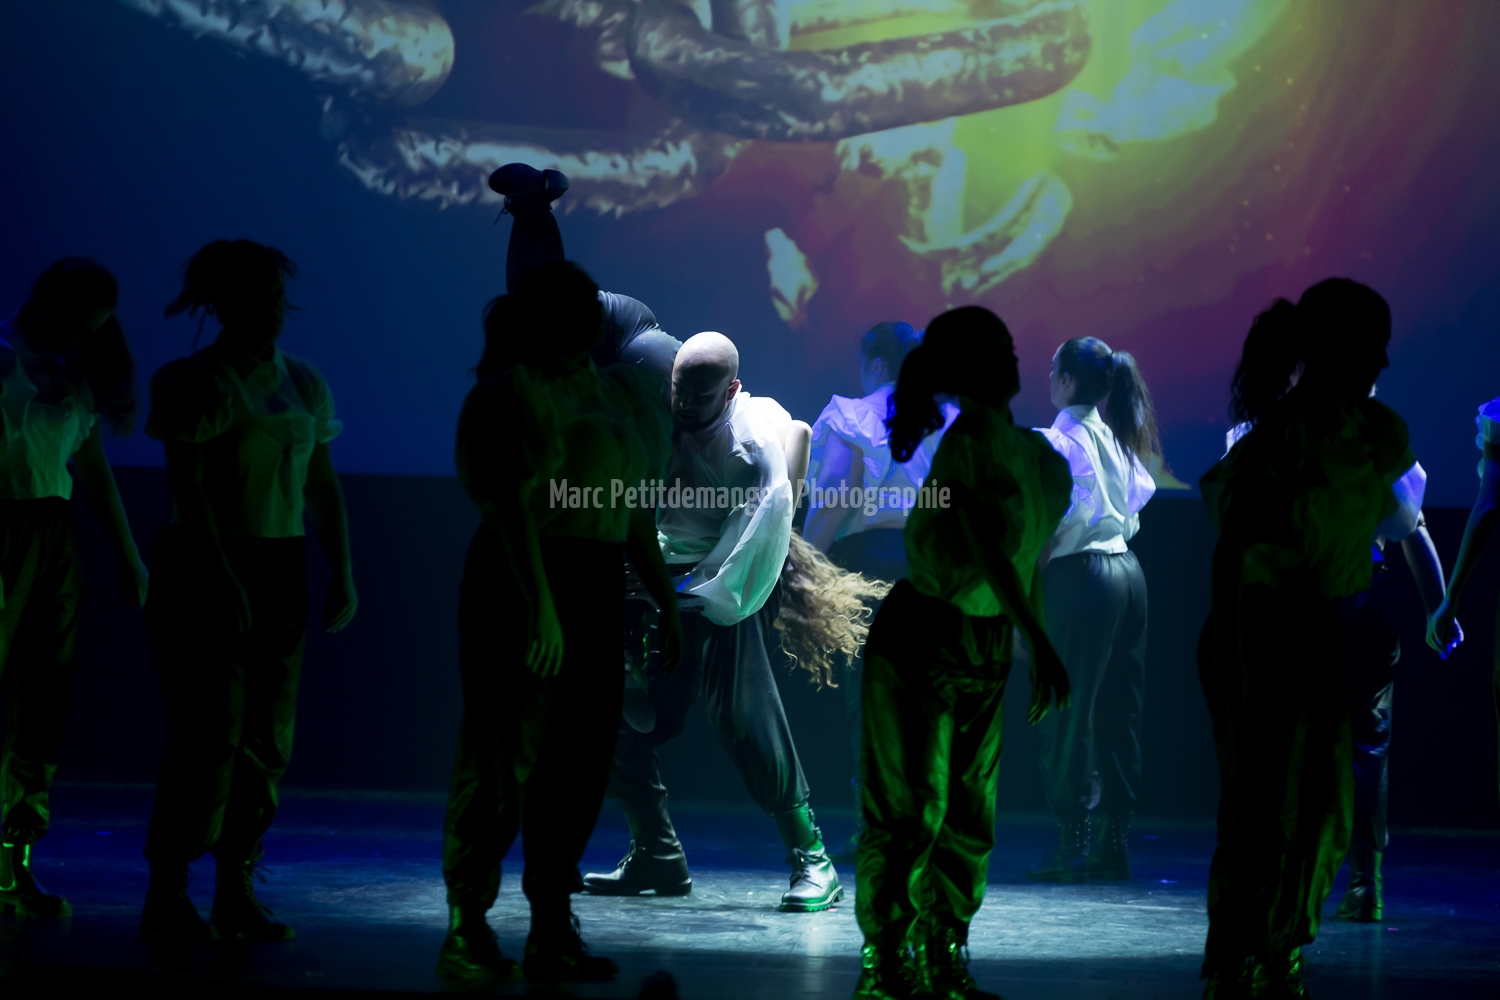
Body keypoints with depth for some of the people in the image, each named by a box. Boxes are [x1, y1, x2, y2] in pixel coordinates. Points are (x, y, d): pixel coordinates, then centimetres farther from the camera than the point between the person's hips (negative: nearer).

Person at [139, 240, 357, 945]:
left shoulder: (303, 384, 13)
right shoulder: (193, 382, -6)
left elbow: (323, 487, 15)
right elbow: (188, 488, -13)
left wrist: (342, 575, 6)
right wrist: (225, 585, -19)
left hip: (281, 570, 6)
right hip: (205, 569, -6)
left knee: (270, 740, 3)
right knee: (211, 738, -10)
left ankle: (237, 895, 8)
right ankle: (166, 898, -4)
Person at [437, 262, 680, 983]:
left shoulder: (612, 391, 16)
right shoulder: (511, 392, -7)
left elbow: (632, 509, 20)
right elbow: (510, 503, -16)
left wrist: (664, 600, 18)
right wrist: (539, 604, -23)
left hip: (597, 590, 7)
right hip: (521, 582, -7)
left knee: (581, 761, 7)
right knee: (504, 757, -6)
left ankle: (552, 929, 13)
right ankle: (466, 929, -2)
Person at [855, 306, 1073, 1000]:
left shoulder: (1033, 455, 6)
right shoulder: (969, 445, -16)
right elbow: (987, 550, -25)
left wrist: (1036, 657, 17)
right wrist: (1040, 643, -32)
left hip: (985, 646, 7)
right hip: (921, 638, -7)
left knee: (970, 815, 9)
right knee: (911, 808, -5)